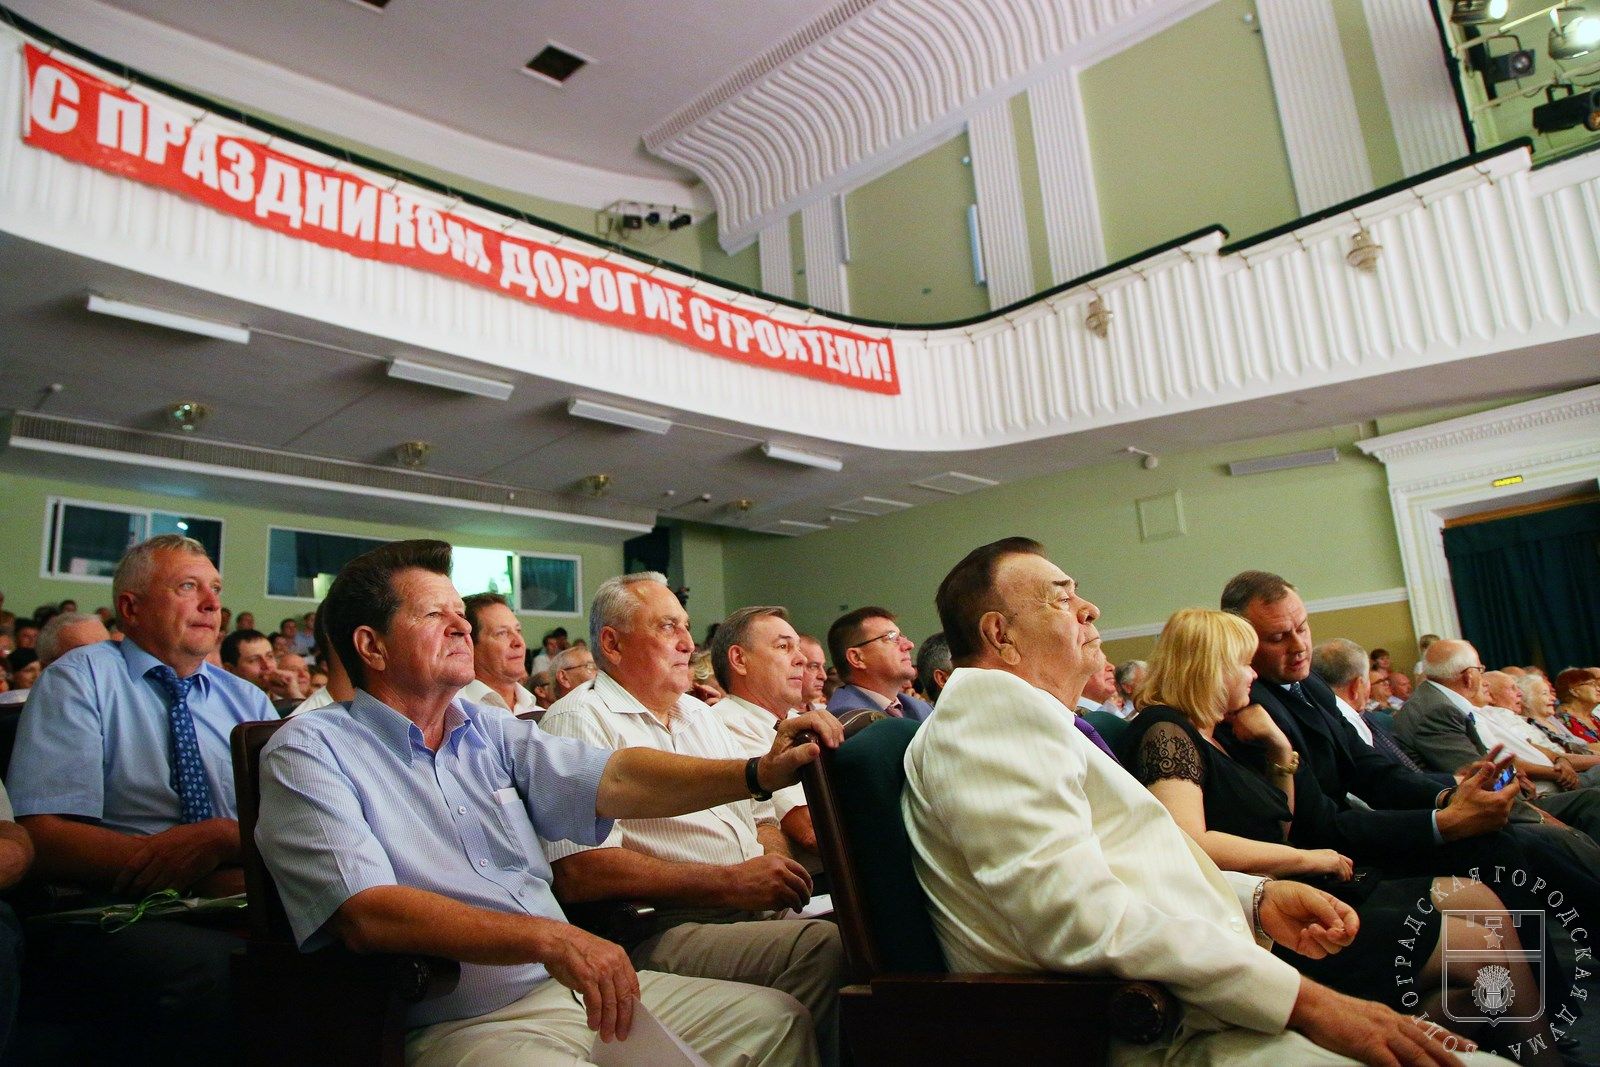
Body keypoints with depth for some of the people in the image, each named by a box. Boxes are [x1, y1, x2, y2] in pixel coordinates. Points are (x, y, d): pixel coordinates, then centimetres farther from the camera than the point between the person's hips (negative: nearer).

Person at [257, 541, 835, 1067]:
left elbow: (615, 780, -2)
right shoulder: (309, 752, -6)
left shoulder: (491, 730, 12)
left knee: (776, 1018, 1)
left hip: (579, 985, 7)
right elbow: (367, 914, -20)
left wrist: (759, 772, -16)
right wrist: (547, 937, -31)